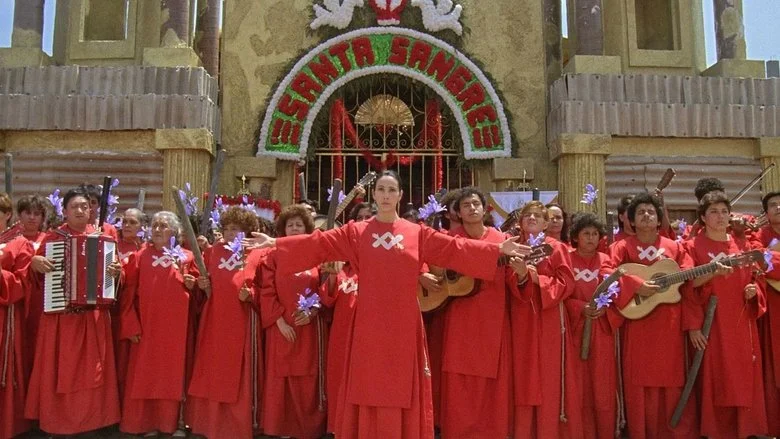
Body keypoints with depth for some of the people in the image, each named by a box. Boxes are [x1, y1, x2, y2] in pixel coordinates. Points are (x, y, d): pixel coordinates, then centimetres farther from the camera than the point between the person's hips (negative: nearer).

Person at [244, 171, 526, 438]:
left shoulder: (418, 233, 6)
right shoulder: (355, 232, 4)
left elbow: (455, 248, 1)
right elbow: (318, 243, -3)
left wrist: (498, 249, -6)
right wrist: (276, 243, -12)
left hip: (403, 323, 1)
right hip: (369, 323, 0)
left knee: (402, 386, 7)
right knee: (369, 386, 4)